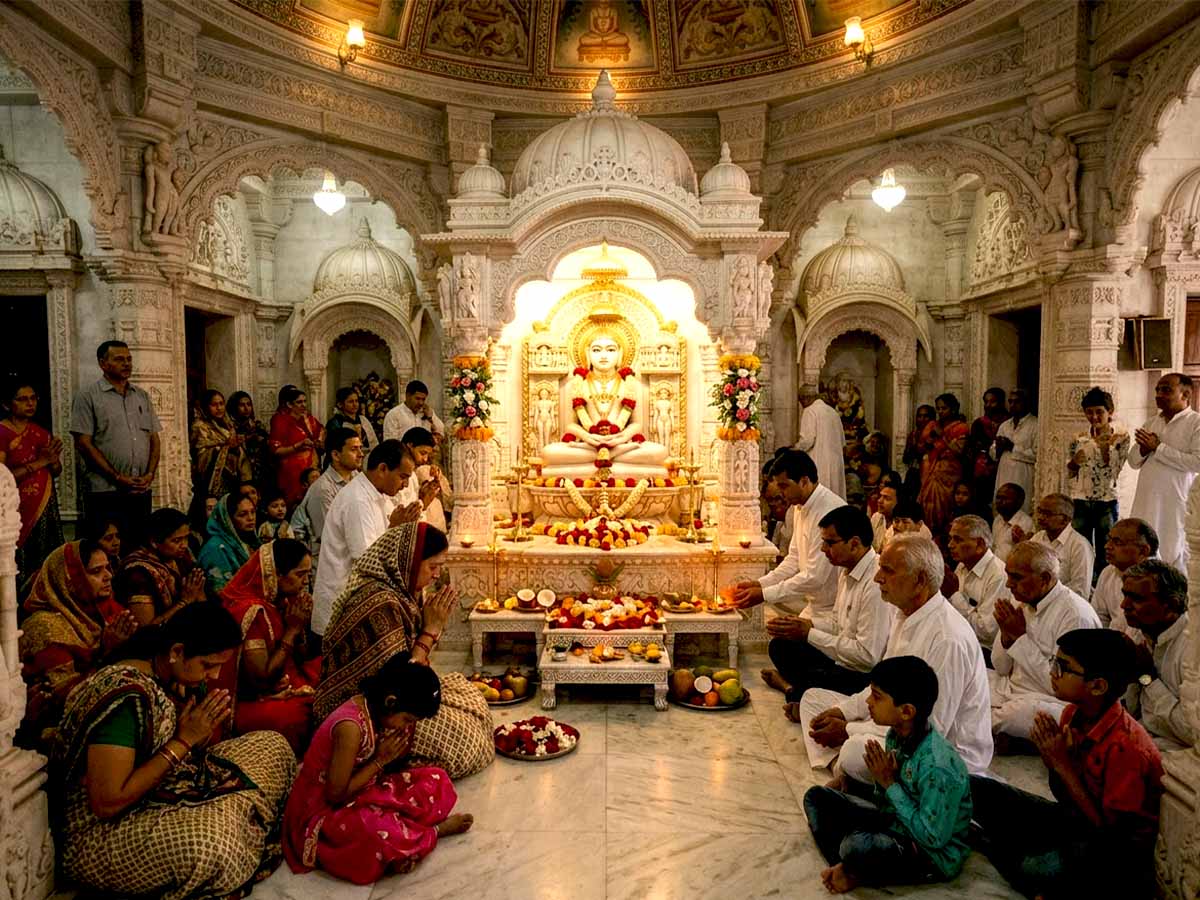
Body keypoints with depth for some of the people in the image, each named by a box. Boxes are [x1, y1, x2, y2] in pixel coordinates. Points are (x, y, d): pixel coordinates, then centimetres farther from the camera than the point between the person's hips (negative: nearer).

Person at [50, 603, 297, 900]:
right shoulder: (122, 695, -26)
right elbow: (107, 804, -28)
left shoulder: (175, 681, 0)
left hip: (162, 798, 9)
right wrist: (183, 742, -24)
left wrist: (205, 729, -11)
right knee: (215, 834, -37)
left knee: (273, 747, 4)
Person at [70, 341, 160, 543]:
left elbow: (154, 439, 14)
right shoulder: (88, 397, 0)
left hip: (142, 489, 5)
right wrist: (117, 478, -13)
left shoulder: (142, 396, 15)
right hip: (105, 491, -5)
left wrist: (150, 474, -3)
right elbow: (83, 443, -8)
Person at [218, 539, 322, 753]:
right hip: (257, 705, -8)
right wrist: (292, 630, -16)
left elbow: (305, 658, 11)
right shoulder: (251, 612, -17)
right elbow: (262, 677, -20)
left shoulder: (283, 601, 6)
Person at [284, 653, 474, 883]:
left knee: (436, 779, 2)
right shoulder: (351, 726, -30)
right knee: (383, 836, -34)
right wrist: (381, 760, -18)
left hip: (359, 792, 8)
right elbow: (336, 795, -23)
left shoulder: (374, 708, -6)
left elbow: (396, 764, 6)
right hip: (325, 810, -8)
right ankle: (434, 832, -5)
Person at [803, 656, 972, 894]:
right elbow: (884, 803, 5)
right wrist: (881, 779, -19)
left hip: (935, 855, -8)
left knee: (858, 845, -36)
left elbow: (933, 838, -27)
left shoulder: (938, 767, -31)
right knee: (816, 797, 5)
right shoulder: (896, 735, -7)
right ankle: (844, 867, -10)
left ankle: (856, 875, -2)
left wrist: (891, 785, -23)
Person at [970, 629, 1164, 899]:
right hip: (1074, 819, 7)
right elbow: (1065, 798, 5)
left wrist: (1062, 765, -23)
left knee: (1042, 868, -37)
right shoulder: (1073, 714, -5)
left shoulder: (1126, 745, -26)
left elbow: (1112, 830, -21)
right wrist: (1051, 758, -16)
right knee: (975, 788, -5)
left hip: (1120, 847, -7)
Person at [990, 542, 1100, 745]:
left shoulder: (1076, 616, -19)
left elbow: (1058, 686, -21)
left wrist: (1021, 637, -19)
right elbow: (1001, 669, 9)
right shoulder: (1021, 601, 5)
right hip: (1012, 687, 8)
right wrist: (1007, 634, -11)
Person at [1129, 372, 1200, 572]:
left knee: (1174, 558, -1)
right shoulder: (1152, 423, 16)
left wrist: (1158, 447, -14)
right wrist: (1143, 449, -5)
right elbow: (1133, 461, 17)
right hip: (1145, 504, 6)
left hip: (1175, 506, -6)